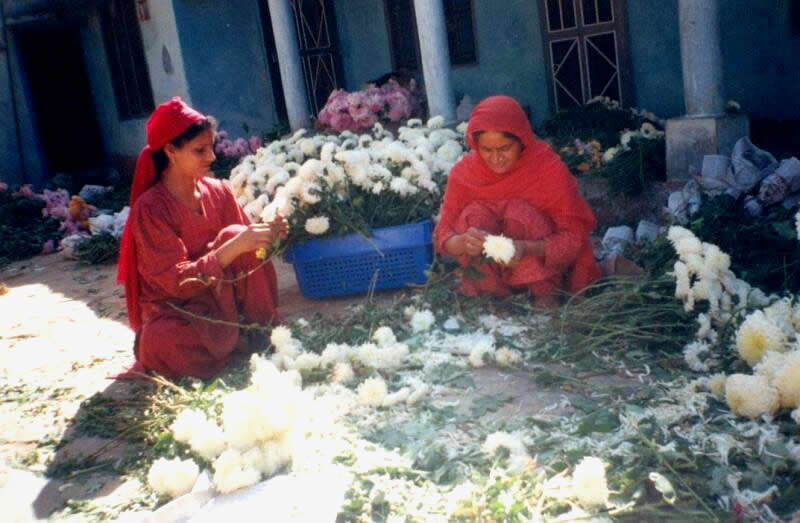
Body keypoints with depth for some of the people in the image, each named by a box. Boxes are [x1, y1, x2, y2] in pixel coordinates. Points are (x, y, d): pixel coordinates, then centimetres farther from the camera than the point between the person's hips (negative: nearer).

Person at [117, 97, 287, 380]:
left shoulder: (217, 191, -2)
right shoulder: (149, 209, -17)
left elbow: (240, 241, 6)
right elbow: (179, 281, -23)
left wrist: (265, 234, -18)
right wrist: (234, 247, -33)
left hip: (222, 298, 4)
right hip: (175, 309, -4)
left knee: (233, 235, -22)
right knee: (165, 343, -39)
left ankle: (261, 327, -9)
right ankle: (239, 338, -11)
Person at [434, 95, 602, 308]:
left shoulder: (550, 168, -19)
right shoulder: (464, 172, -12)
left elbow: (573, 238, -19)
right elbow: (442, 234, -12)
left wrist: (527, 249, -40)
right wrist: (462, 242, -38)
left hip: (546, 263, -2)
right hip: (494, 270, 2)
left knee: (519, 214, -29)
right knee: (474, 215, -25)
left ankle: (546, 293, -12)